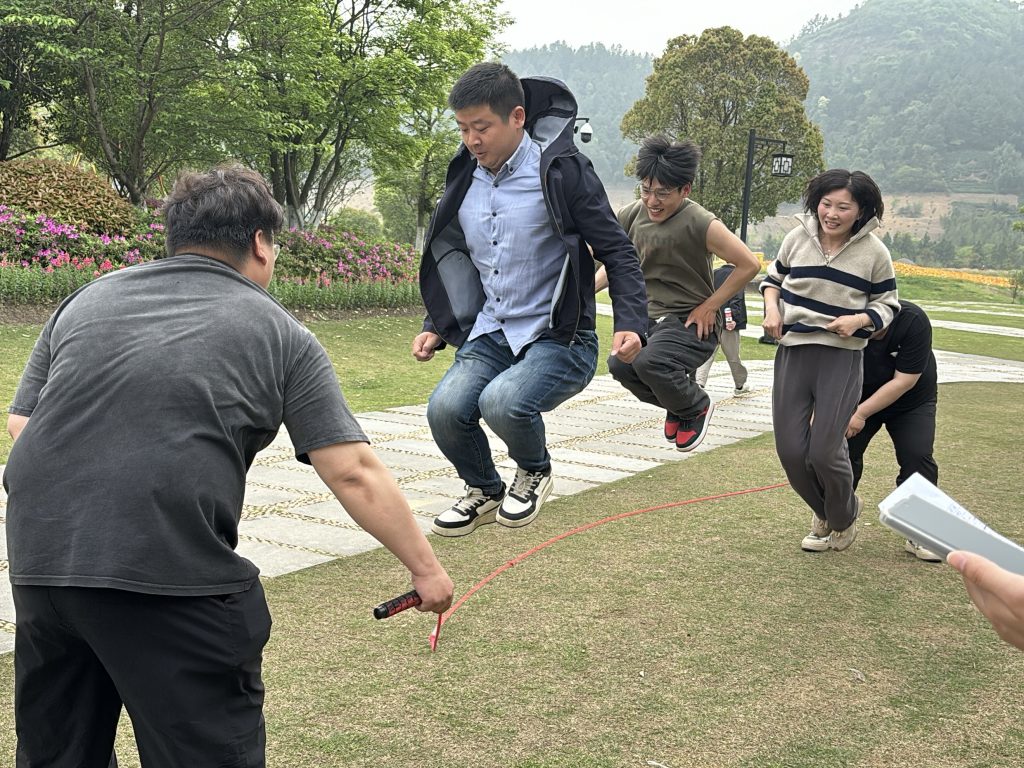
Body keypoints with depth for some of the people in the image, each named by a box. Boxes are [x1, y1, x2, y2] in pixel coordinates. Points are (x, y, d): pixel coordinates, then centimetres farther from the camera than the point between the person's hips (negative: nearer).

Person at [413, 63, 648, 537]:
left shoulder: (561, 172, -9)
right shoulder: (465, 180, 8)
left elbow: (617, 252, -6)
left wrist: (630, 323, -19)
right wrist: (436, 328, 12)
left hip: (559, 338, -5)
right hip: (490, 334, 5)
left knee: (502, 402, -32)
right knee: (445, 409, -21)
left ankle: (535, 471, 5)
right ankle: (485, 491, 12)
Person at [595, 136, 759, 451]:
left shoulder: (701, 224, -17)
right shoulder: (633, 215, 0)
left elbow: (749, 265, -11)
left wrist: (708, 306, -11)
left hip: (690, 324, -6)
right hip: (649, 318, 6)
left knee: (650, 361, -31)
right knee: (620, 364, -19)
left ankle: (696, 407, 3)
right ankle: (678, 404, 13)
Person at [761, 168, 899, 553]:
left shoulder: (874, 252, -4)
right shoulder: (798, 237, 1)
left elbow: (887, 304, 6)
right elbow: (773, 276, 18)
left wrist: (859, 320, -14)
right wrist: (772, 307, -1)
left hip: (841, 359, -3)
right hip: (792, 352, 3)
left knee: (824, 451, -9)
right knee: (790, 450, 1)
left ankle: (845, 515, 24)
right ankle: (824, 514, 31)